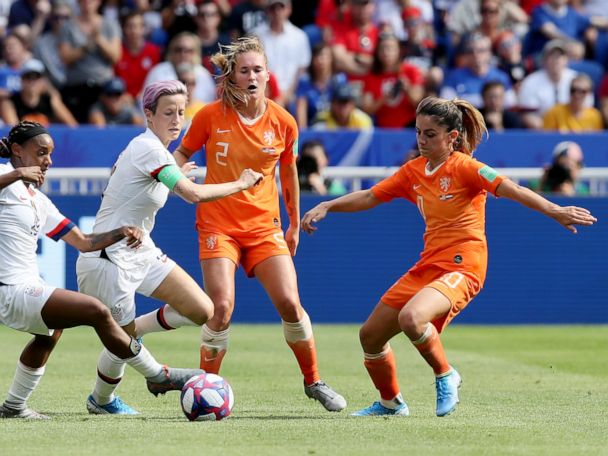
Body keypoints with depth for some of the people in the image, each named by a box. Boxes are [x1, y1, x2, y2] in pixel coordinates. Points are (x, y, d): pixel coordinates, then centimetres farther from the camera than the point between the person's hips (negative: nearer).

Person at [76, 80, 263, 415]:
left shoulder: (149, 147, 7)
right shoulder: (150, 150, -22)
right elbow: (194, 194, -31)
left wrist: (174, 176, 25)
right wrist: (240, 184, -18)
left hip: (140, 252, 9)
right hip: (109, 259, -9)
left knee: (202, 311, -1)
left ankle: (131, 332, 16)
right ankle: (101, 400, 30)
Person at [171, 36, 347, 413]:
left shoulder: (283, 122, -1)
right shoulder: (212, 116, -6)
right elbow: (183, 152, 9)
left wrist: (295, 224, 19)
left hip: (264, 226, 2)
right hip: (218, 224, -2)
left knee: (290, 303, -9)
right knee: (222, 307, -15)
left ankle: (314, 382, 11)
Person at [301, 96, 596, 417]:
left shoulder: (463, 166, -10)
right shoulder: (414, 170, 10)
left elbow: (509, 189, -23)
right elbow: (369, 197, 17)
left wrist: (554, 211, -34)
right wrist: (327, 207, 5)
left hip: (461, 268, -8)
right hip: (427, 266, 8)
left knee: (411, 318, -34)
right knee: (370, 335, 10)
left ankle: (445, 376, -8)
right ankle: (391, 403, 32)